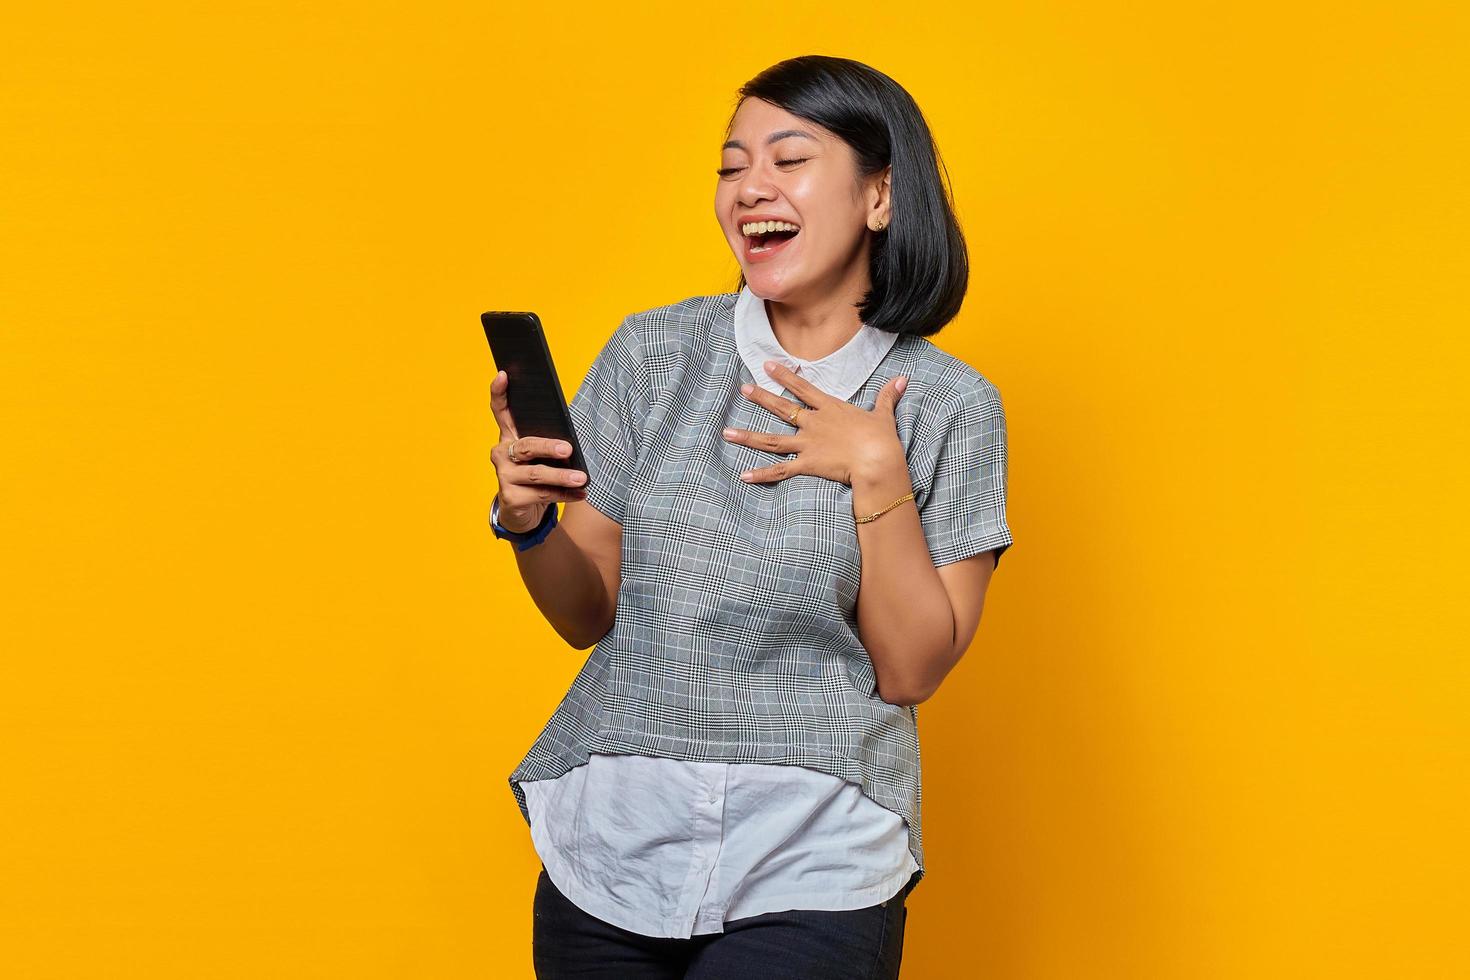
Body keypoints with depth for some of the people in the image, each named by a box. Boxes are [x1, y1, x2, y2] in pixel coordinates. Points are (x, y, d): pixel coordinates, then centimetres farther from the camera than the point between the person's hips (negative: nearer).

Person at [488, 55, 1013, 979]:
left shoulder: (949, 406, -3)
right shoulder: (653, 351, 1)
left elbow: (911, 670, -6)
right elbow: (588, 614, 6)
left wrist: (877, 475, -15)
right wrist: (528, 522, -14)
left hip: (812, 868, -2)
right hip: (611, 847, 2)